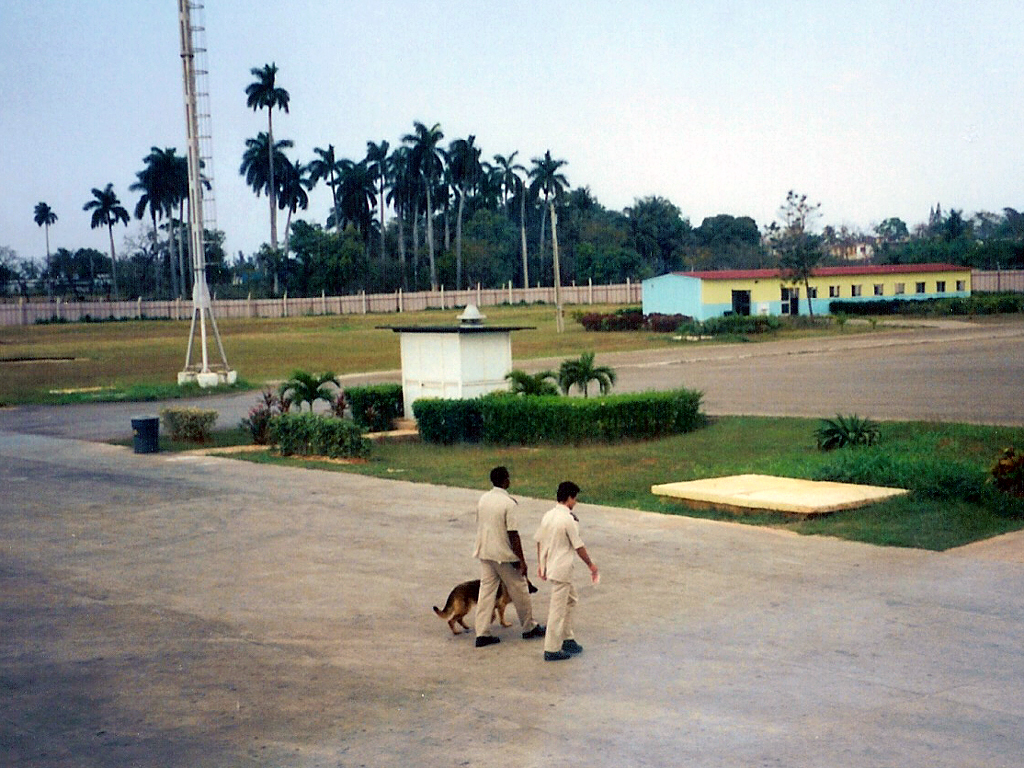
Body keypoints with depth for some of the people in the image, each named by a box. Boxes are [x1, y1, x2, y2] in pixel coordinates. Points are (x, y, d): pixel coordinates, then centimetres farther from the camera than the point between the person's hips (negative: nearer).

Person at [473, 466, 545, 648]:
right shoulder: (508, 503, -18)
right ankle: (529, 628, 23)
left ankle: (482, 633, 5)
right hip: (504, 554, -6)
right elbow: (513, 535, -18)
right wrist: (521, 561, -13)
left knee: (486, 590, 7)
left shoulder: (483, 499, 3)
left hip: (485, 553, 6)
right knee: (519, 590, 9)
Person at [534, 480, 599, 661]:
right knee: (558, 608, -1)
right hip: (562, 569, -9)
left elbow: (539, 541, 11)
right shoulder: (569, 519, -18)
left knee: (571, 599, 23)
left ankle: (567, 639, 29)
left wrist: (540, 564, 21)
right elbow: (578, 546, -13)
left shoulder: (548, 515, 5)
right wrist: (591, 565, -1)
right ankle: (552, 650, 4)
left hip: (550, 565, 9)